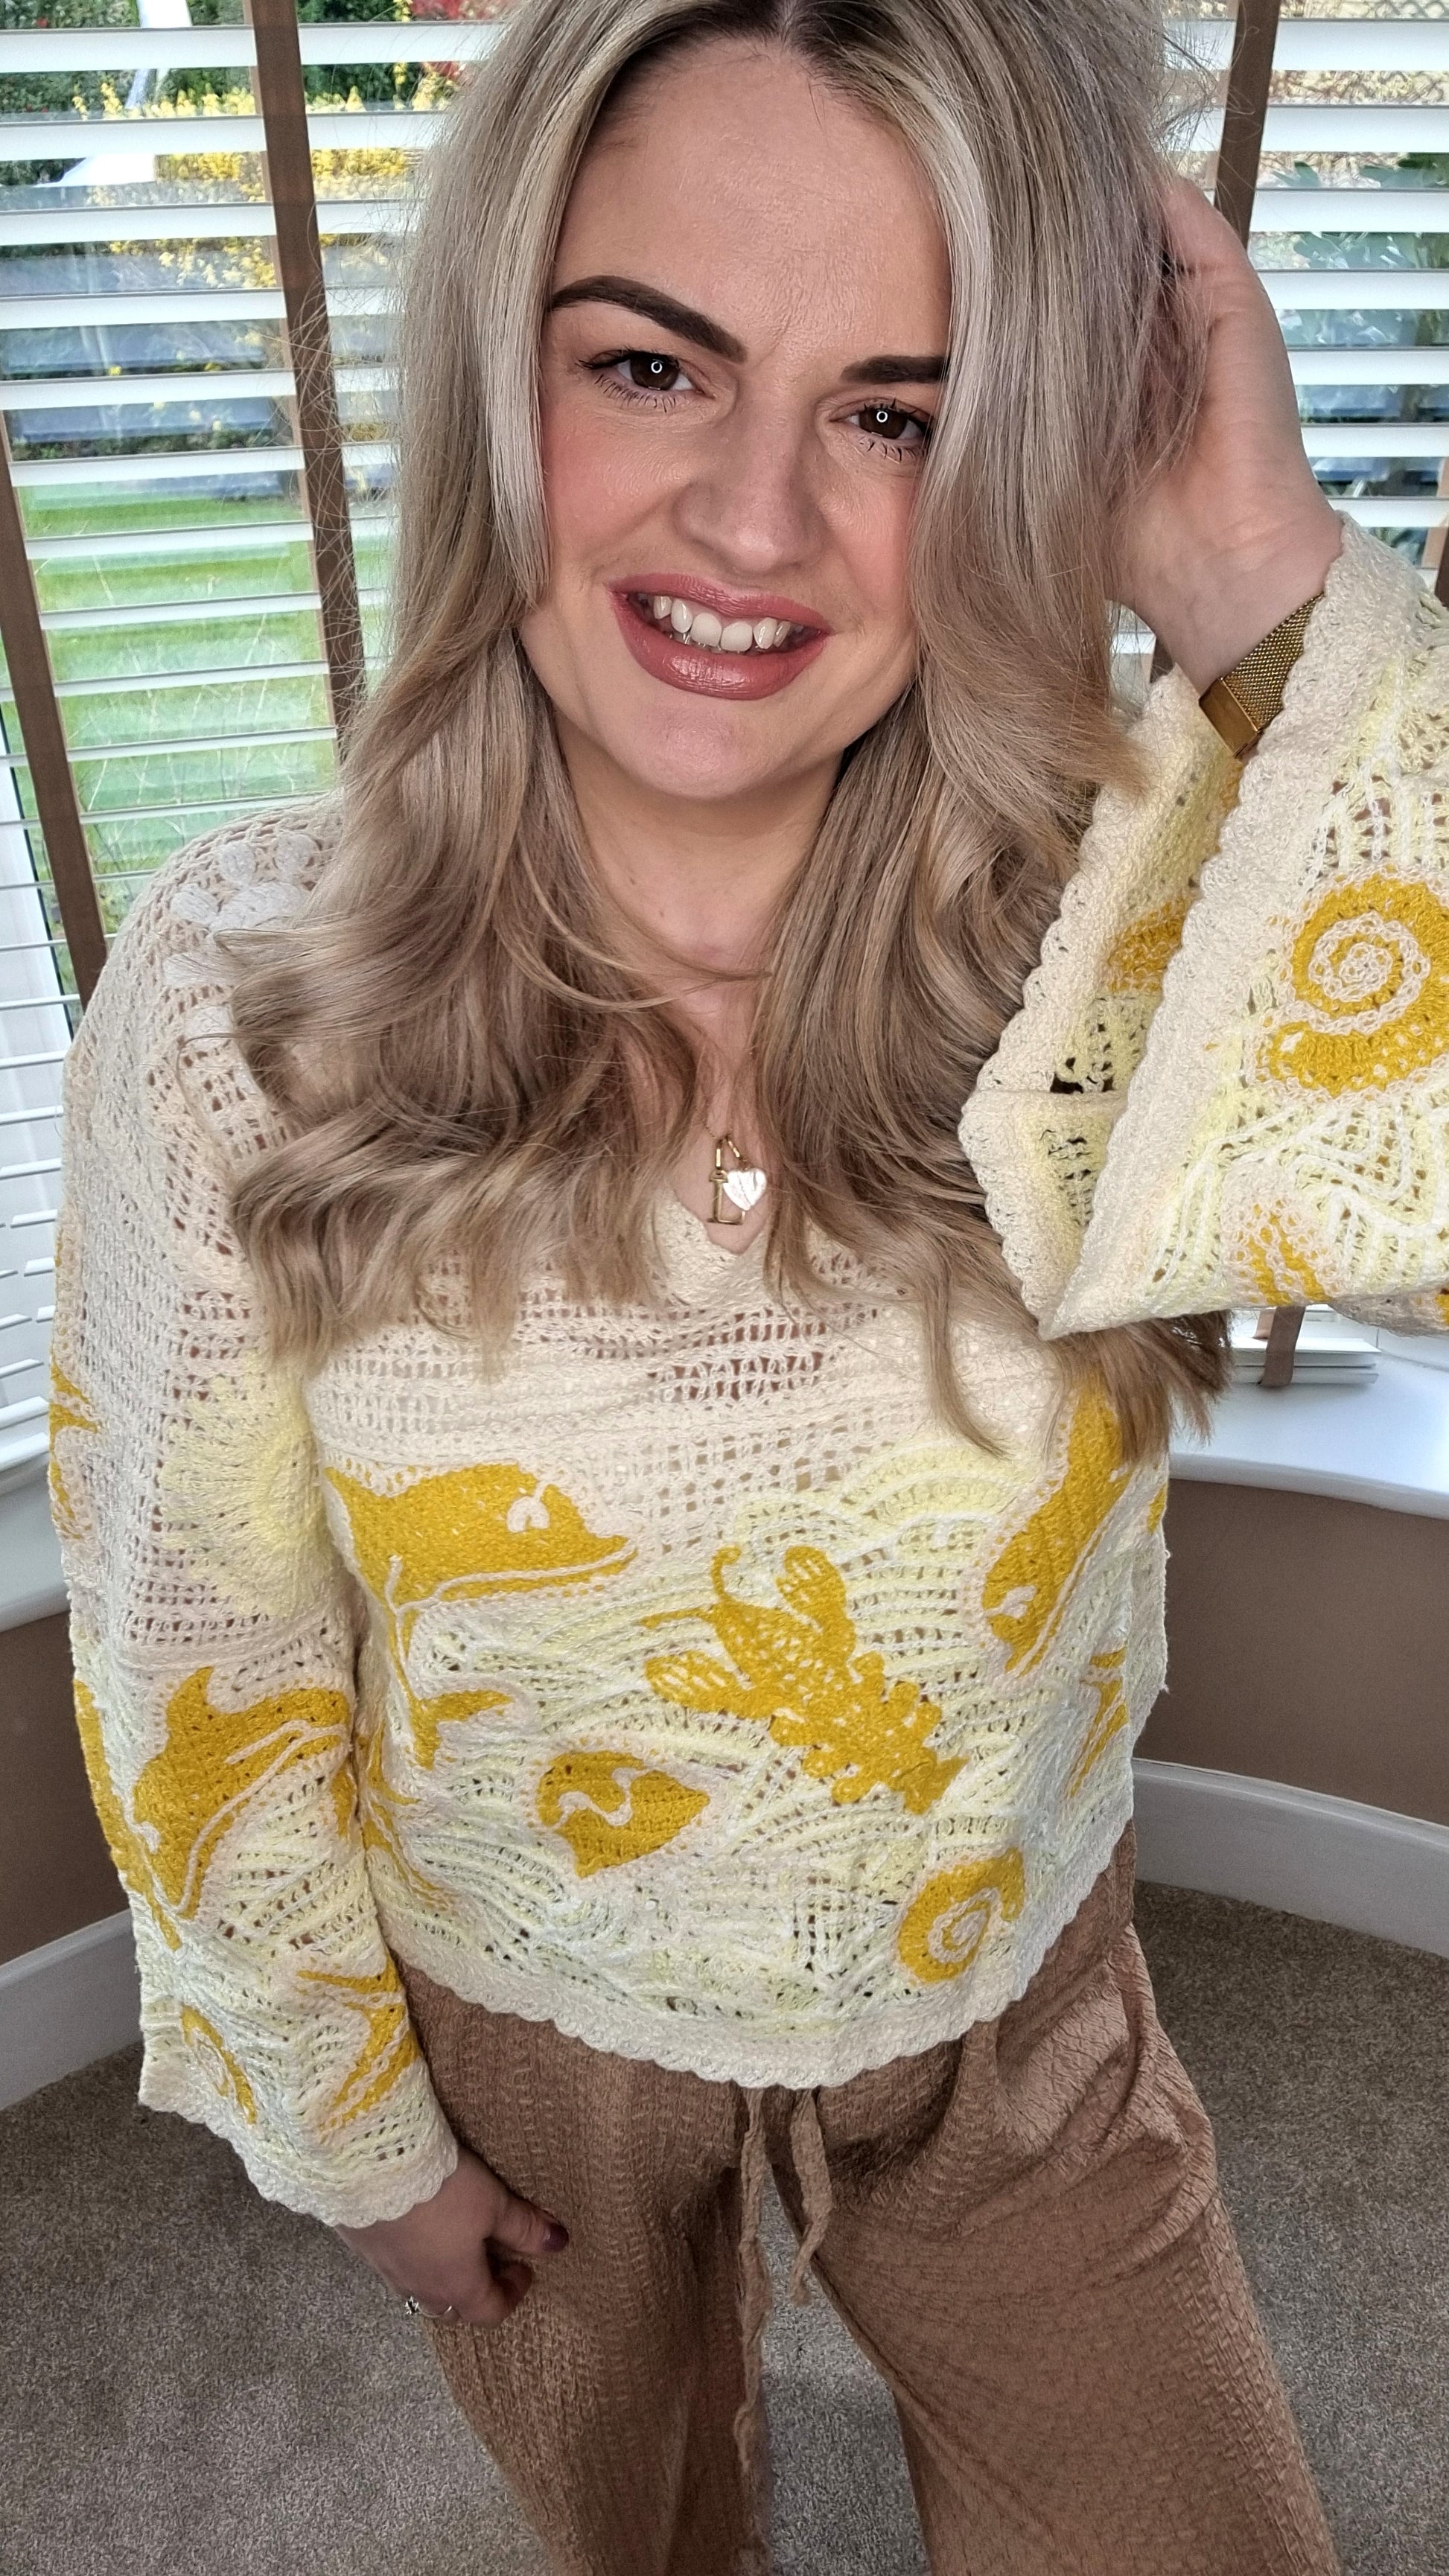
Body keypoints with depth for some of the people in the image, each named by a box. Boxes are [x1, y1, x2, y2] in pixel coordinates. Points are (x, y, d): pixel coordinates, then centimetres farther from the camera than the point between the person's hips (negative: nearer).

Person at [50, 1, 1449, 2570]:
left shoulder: (1132, 927, -22)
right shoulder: (233, 998, -23)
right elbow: (201, 1643, -12)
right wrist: (342, 2116, -1)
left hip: (1017, 2008, 1)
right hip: (522, 2037, 1)